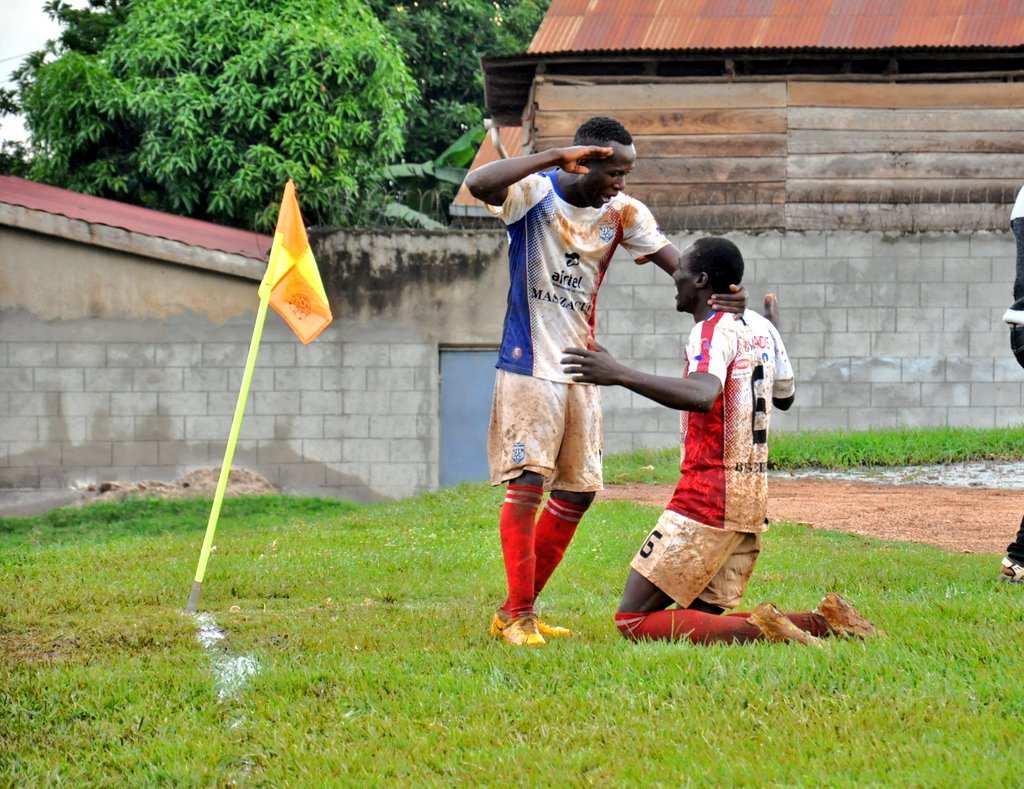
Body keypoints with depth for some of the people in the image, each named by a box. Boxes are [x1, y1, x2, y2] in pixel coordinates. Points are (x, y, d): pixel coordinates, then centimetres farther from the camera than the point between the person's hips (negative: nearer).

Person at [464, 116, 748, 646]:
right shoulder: (534, 194, -12)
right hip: (529, 363, -6)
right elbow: (478, 184, -33)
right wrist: (558, 158, -34)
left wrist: (719, 295, -26)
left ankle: (516, 610, 17)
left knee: (579, 490, 8)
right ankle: (518, 617, -7)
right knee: (527, 483, -12)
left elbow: (679, 264, -6)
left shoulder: (623, 213, 2)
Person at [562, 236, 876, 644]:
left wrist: (619, 375, -40)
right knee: (701, 623, 13)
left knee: (634, 621, -7)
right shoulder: (760, 328, 13)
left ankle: (758, 629, -19)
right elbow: (785, 397, 30)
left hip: (706, 503, -9)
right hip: (753, 502, 9)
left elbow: (703, 395, -34)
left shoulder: (714, 330, -13)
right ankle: (822, 621, -1)